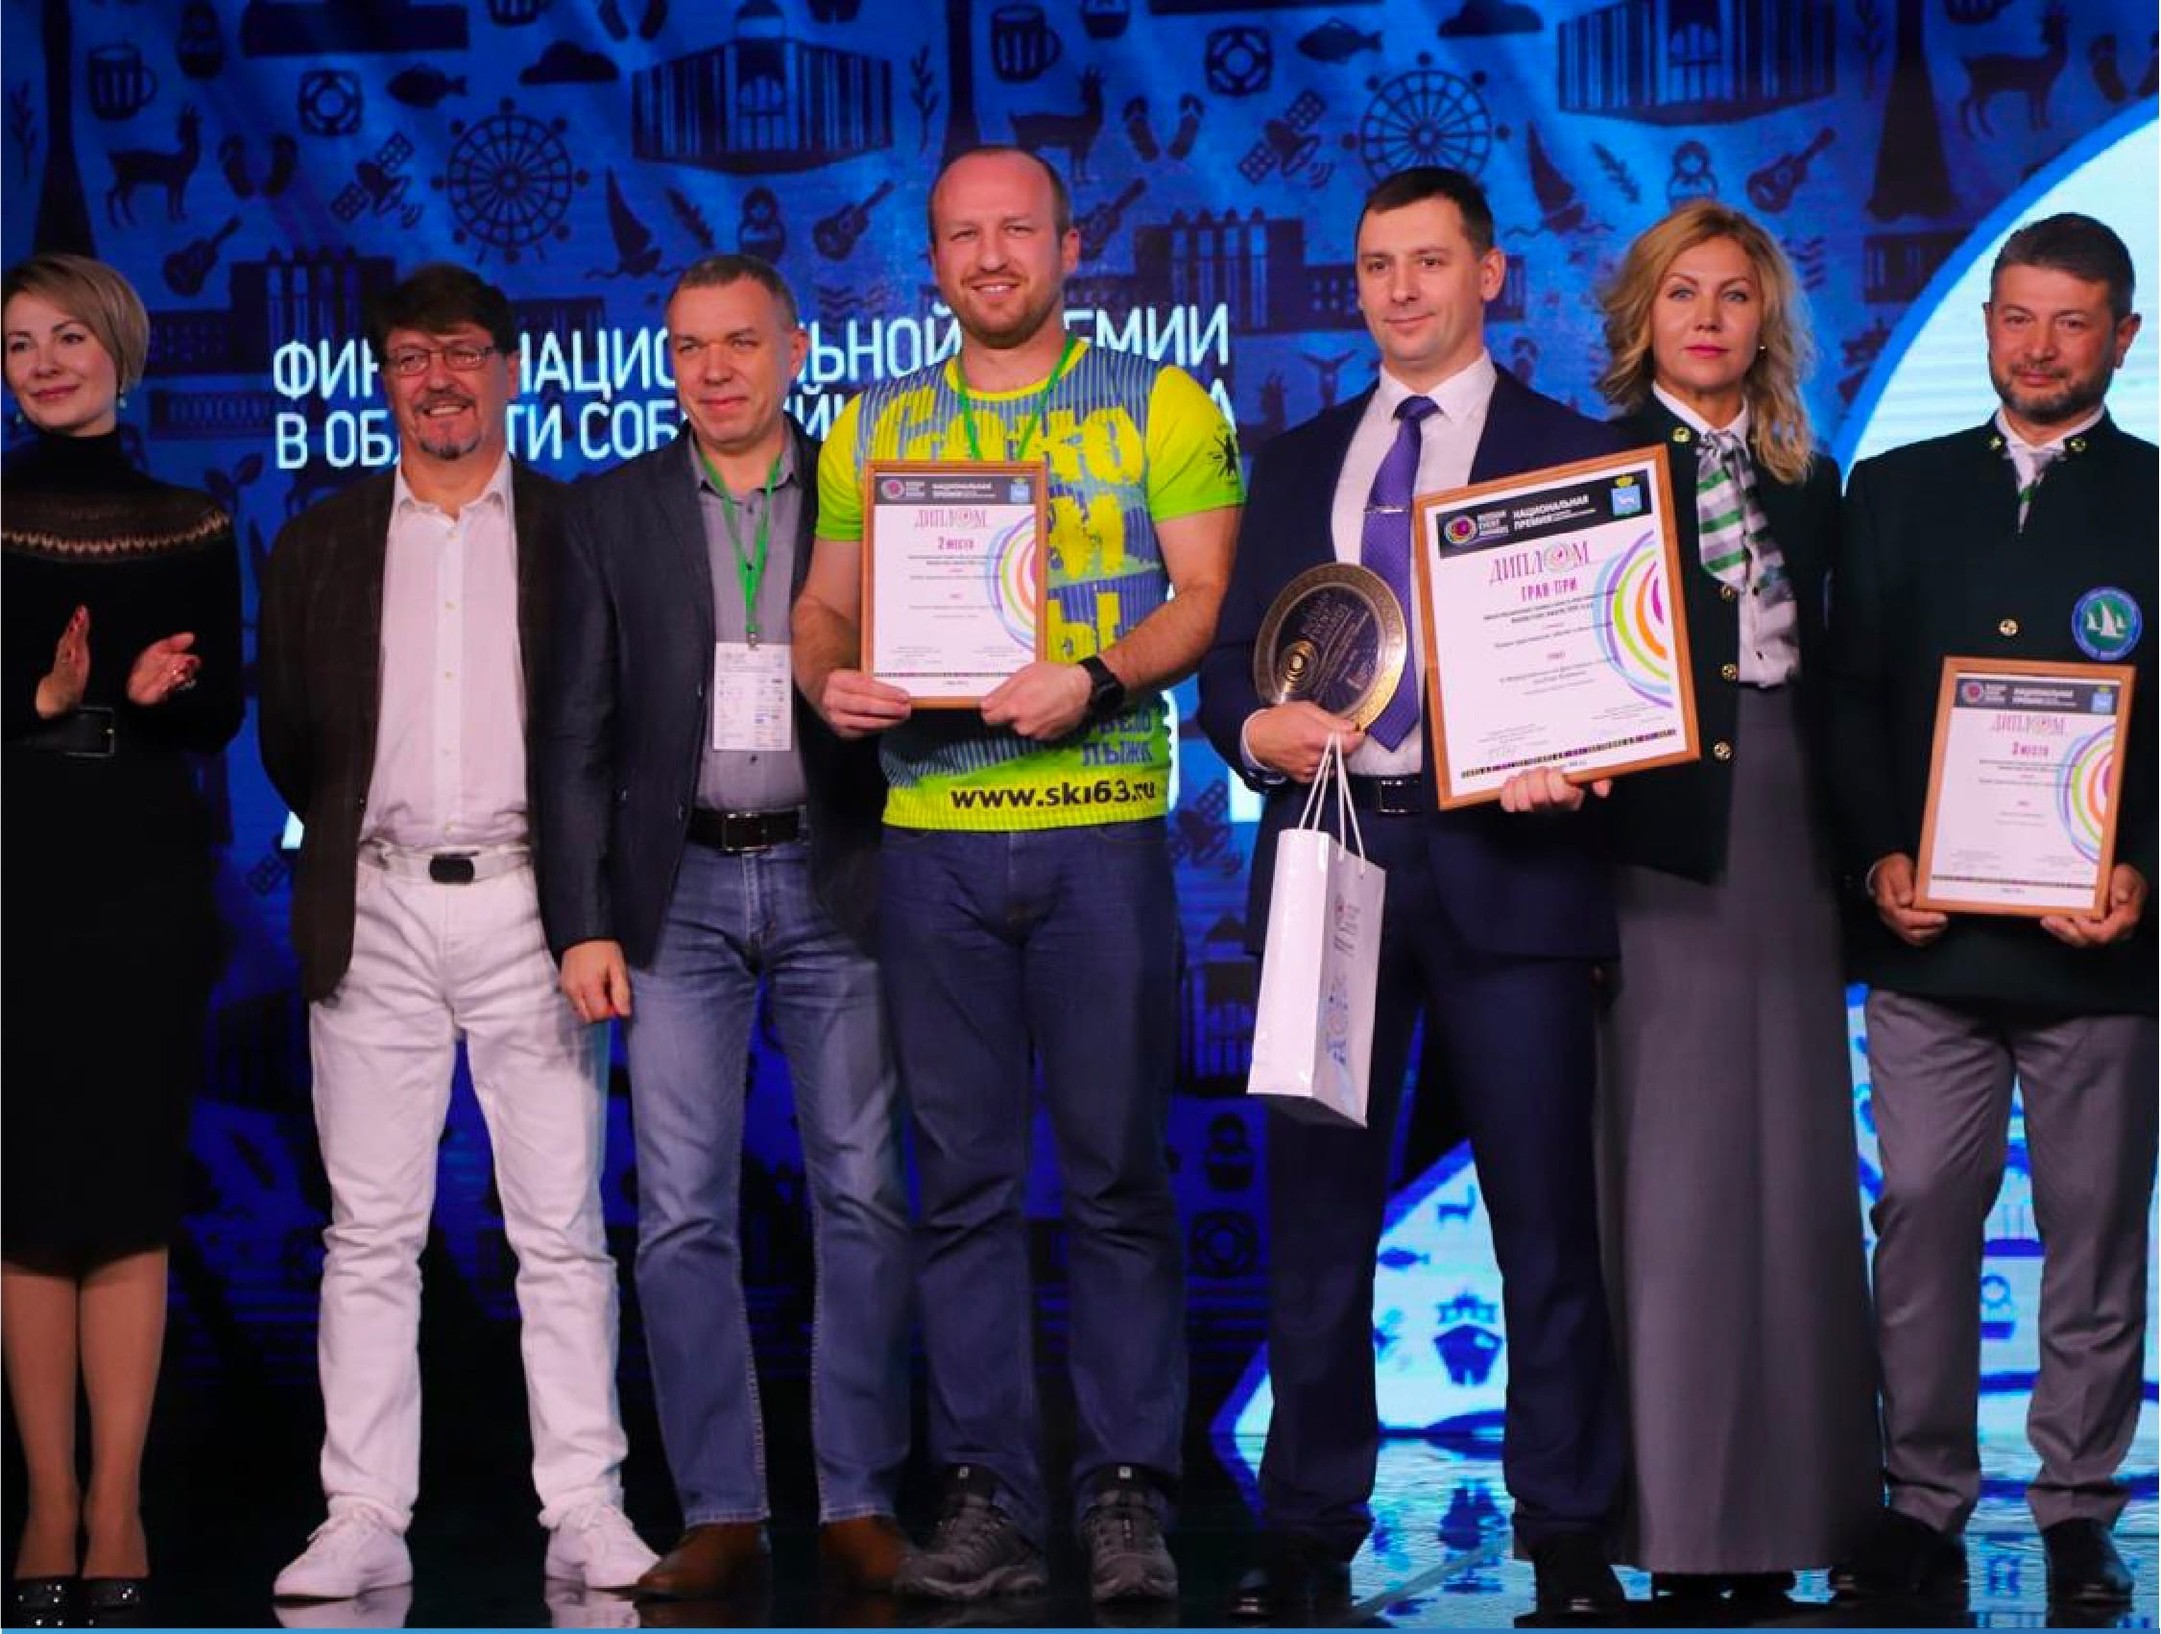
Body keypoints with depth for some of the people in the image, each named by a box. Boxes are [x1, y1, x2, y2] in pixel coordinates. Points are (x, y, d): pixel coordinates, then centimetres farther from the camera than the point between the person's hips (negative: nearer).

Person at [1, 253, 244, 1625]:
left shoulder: (191, 526, 8)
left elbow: (222, 719, 7)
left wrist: (159, 692, -13)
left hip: (147, 881, 0)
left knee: (130, 1198, -2)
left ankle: (116, 1504, 2)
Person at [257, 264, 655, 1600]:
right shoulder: (321, 546, 13)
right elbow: (288, 736, 14)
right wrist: (347, 842, 4)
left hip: (527, 902, -1)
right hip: (376, 914, 2)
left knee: (563, 1228, -1)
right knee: (371, 1234, 1)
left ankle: (586, 1512, 3)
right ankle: (365, 1519, 4)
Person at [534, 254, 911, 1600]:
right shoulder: (614, 516, 8)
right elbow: (578, 735, 5)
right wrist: (582, 921, -2)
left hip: (834, 879, -1)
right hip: (682, 891, 1)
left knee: (864, 1198, 0)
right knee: (683, 1213, -1)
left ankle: (860, 1501, 8)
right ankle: (720, 1511, 6)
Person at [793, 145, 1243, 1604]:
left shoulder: (1159, 407, 6)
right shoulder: (875, 429, 15)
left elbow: (1208, 590, -1)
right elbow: (829, 608, 16)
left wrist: (1096, 679, -17)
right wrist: (832, 680, -6)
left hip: (1103, 829, -2)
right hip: (931, 835, 3)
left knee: (1119, 1170, -1)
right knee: (965, 1178, 4)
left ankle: (1130, 1489, 6)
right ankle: (988, 1497, 9)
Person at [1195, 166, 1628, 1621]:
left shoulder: (1577, 453, 6)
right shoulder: (1298, 463, 17)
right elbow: (1231, 658, 16)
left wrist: (1567, 762, -17)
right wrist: (1256, 727, -6)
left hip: (1503, 860, -3)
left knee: (1545, 1214, -1)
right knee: (1318, 1215, 6)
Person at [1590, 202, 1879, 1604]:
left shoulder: (1807, 480, 16)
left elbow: (1832, 682, 14)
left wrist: (1853, 851, 7)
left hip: (1789, 851, 5)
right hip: (1657, 845, -5)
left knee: (1794, 1165, 5)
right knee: (1668, 1166, -4)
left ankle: (1783, 1506, 12)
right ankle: (1679, 1519, 2)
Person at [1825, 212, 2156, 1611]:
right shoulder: (1896, 492, 12)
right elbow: (1851, 697, 10)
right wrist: (1878, 856, -4)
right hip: (1929, 937, 2)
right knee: (1919, 1224, -1)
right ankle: (1924, 1503, 8)